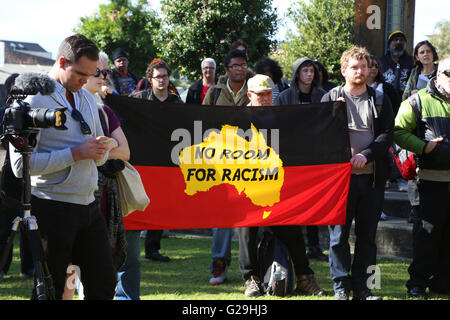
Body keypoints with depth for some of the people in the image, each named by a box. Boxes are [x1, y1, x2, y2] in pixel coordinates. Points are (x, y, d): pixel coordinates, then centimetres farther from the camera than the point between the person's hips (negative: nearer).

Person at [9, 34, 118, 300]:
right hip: (52, 208, -7)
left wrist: (100, 150, -3)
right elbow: (21, 164, -18)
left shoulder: (87, 99, 15)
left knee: (104, 284, 7)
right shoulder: (34, 100, -10)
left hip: (88, 205, 7)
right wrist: (75, 153, -19)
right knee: (50, 290, 1)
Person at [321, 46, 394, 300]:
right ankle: (341, 287, 6)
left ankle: (362, 286, 14)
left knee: (368, 235, 6)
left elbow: (388, 134, 2)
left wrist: (366, 155, -14)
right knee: (339, 234, -2)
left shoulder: (380, 100, 11)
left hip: (372, 176, 2)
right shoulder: (331, 98, 7)